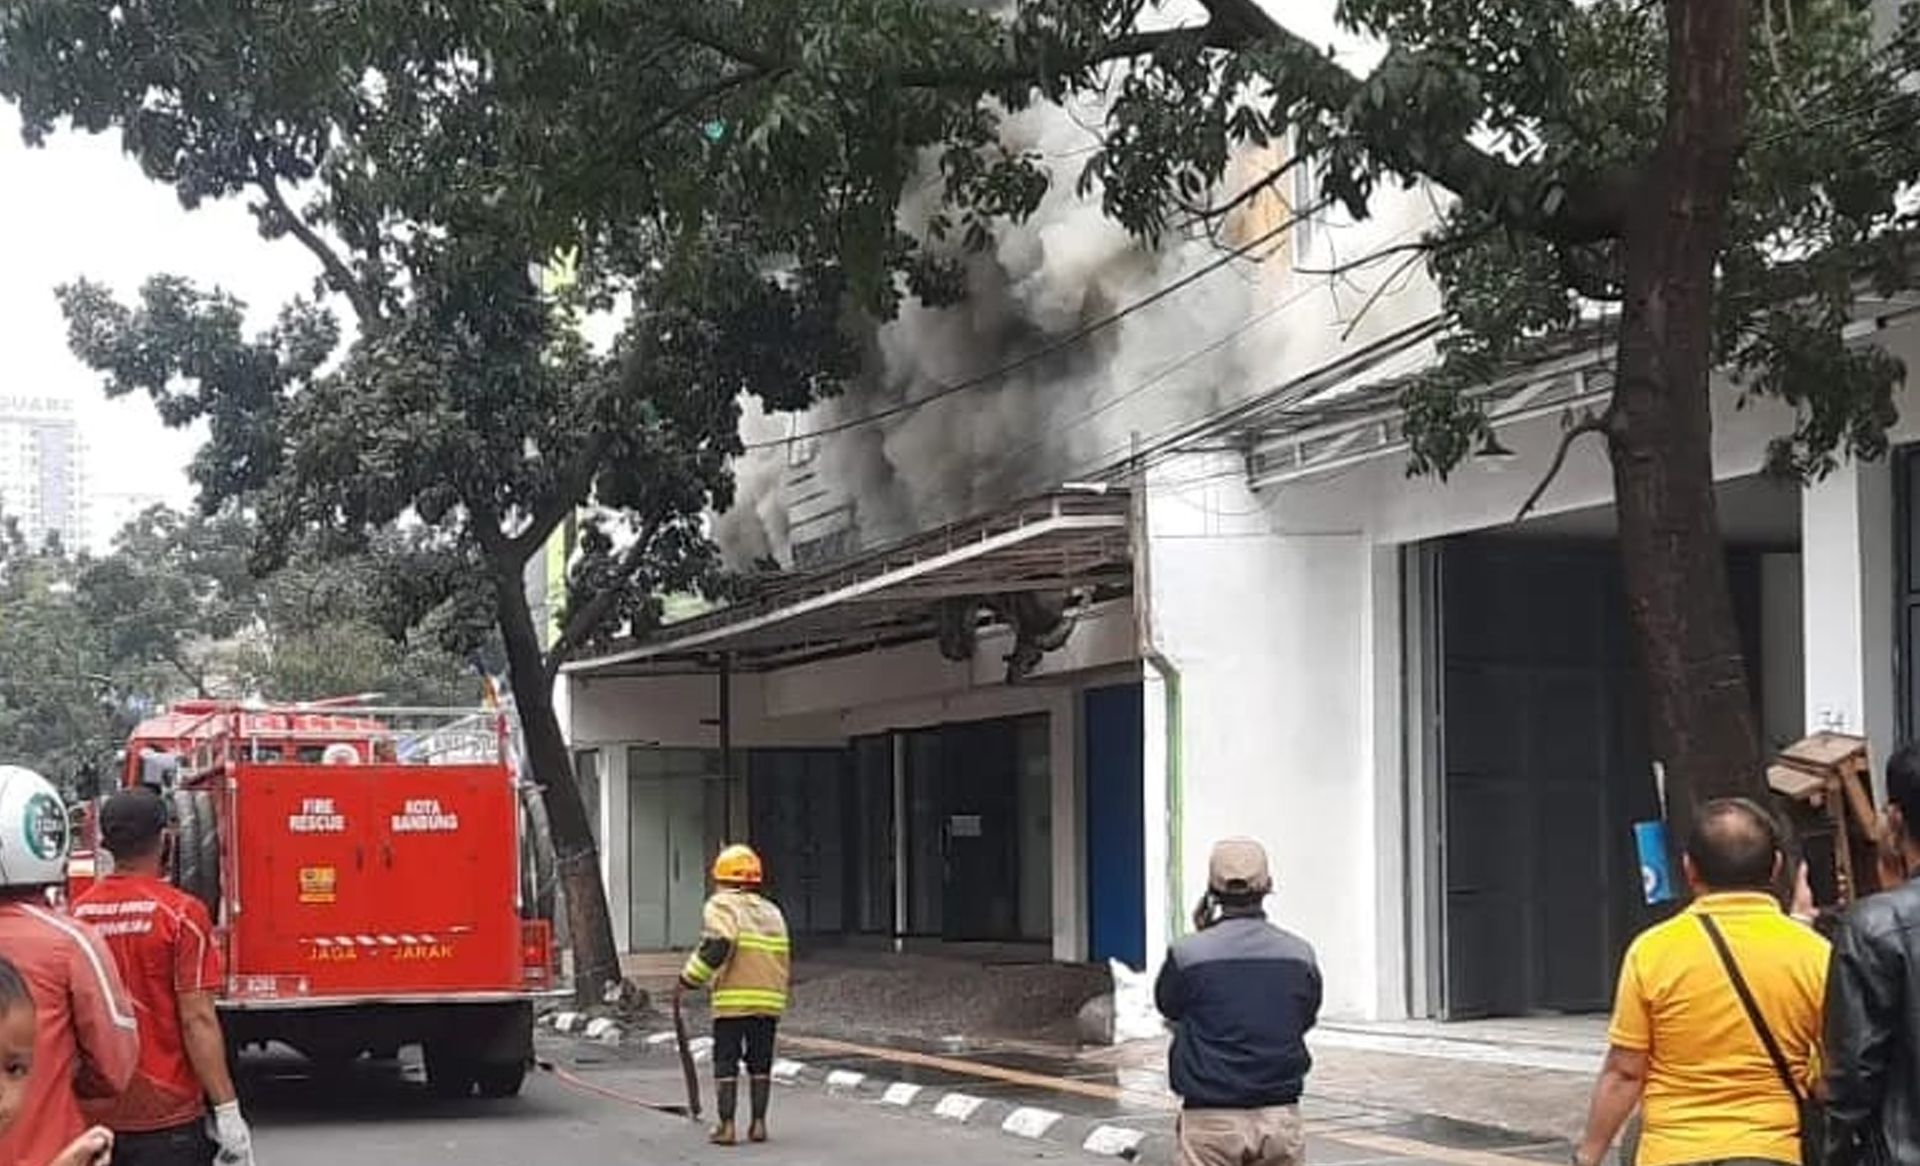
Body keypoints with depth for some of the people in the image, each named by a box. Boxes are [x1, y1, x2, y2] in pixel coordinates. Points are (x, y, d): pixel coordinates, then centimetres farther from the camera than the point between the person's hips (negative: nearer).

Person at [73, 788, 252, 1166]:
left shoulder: (78, 912, 1)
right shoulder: (181, 913, -13)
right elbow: (197, 1020, -16)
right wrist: (227, 1111, -12)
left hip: (94, 1113, 5)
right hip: (166, 1118, -5)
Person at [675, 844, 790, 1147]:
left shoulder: (721, 906, -3)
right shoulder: (772, 911, 17)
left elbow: (717, 946, -18)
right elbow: (783, 959, 16)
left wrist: (688, 980, -10)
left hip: (733, 1000, -5)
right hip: (770, 999, 5)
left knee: (726, 1063, 3)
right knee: (760, 1062, 13)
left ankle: (726, 1126, 2)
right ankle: (759, 1123, 12)